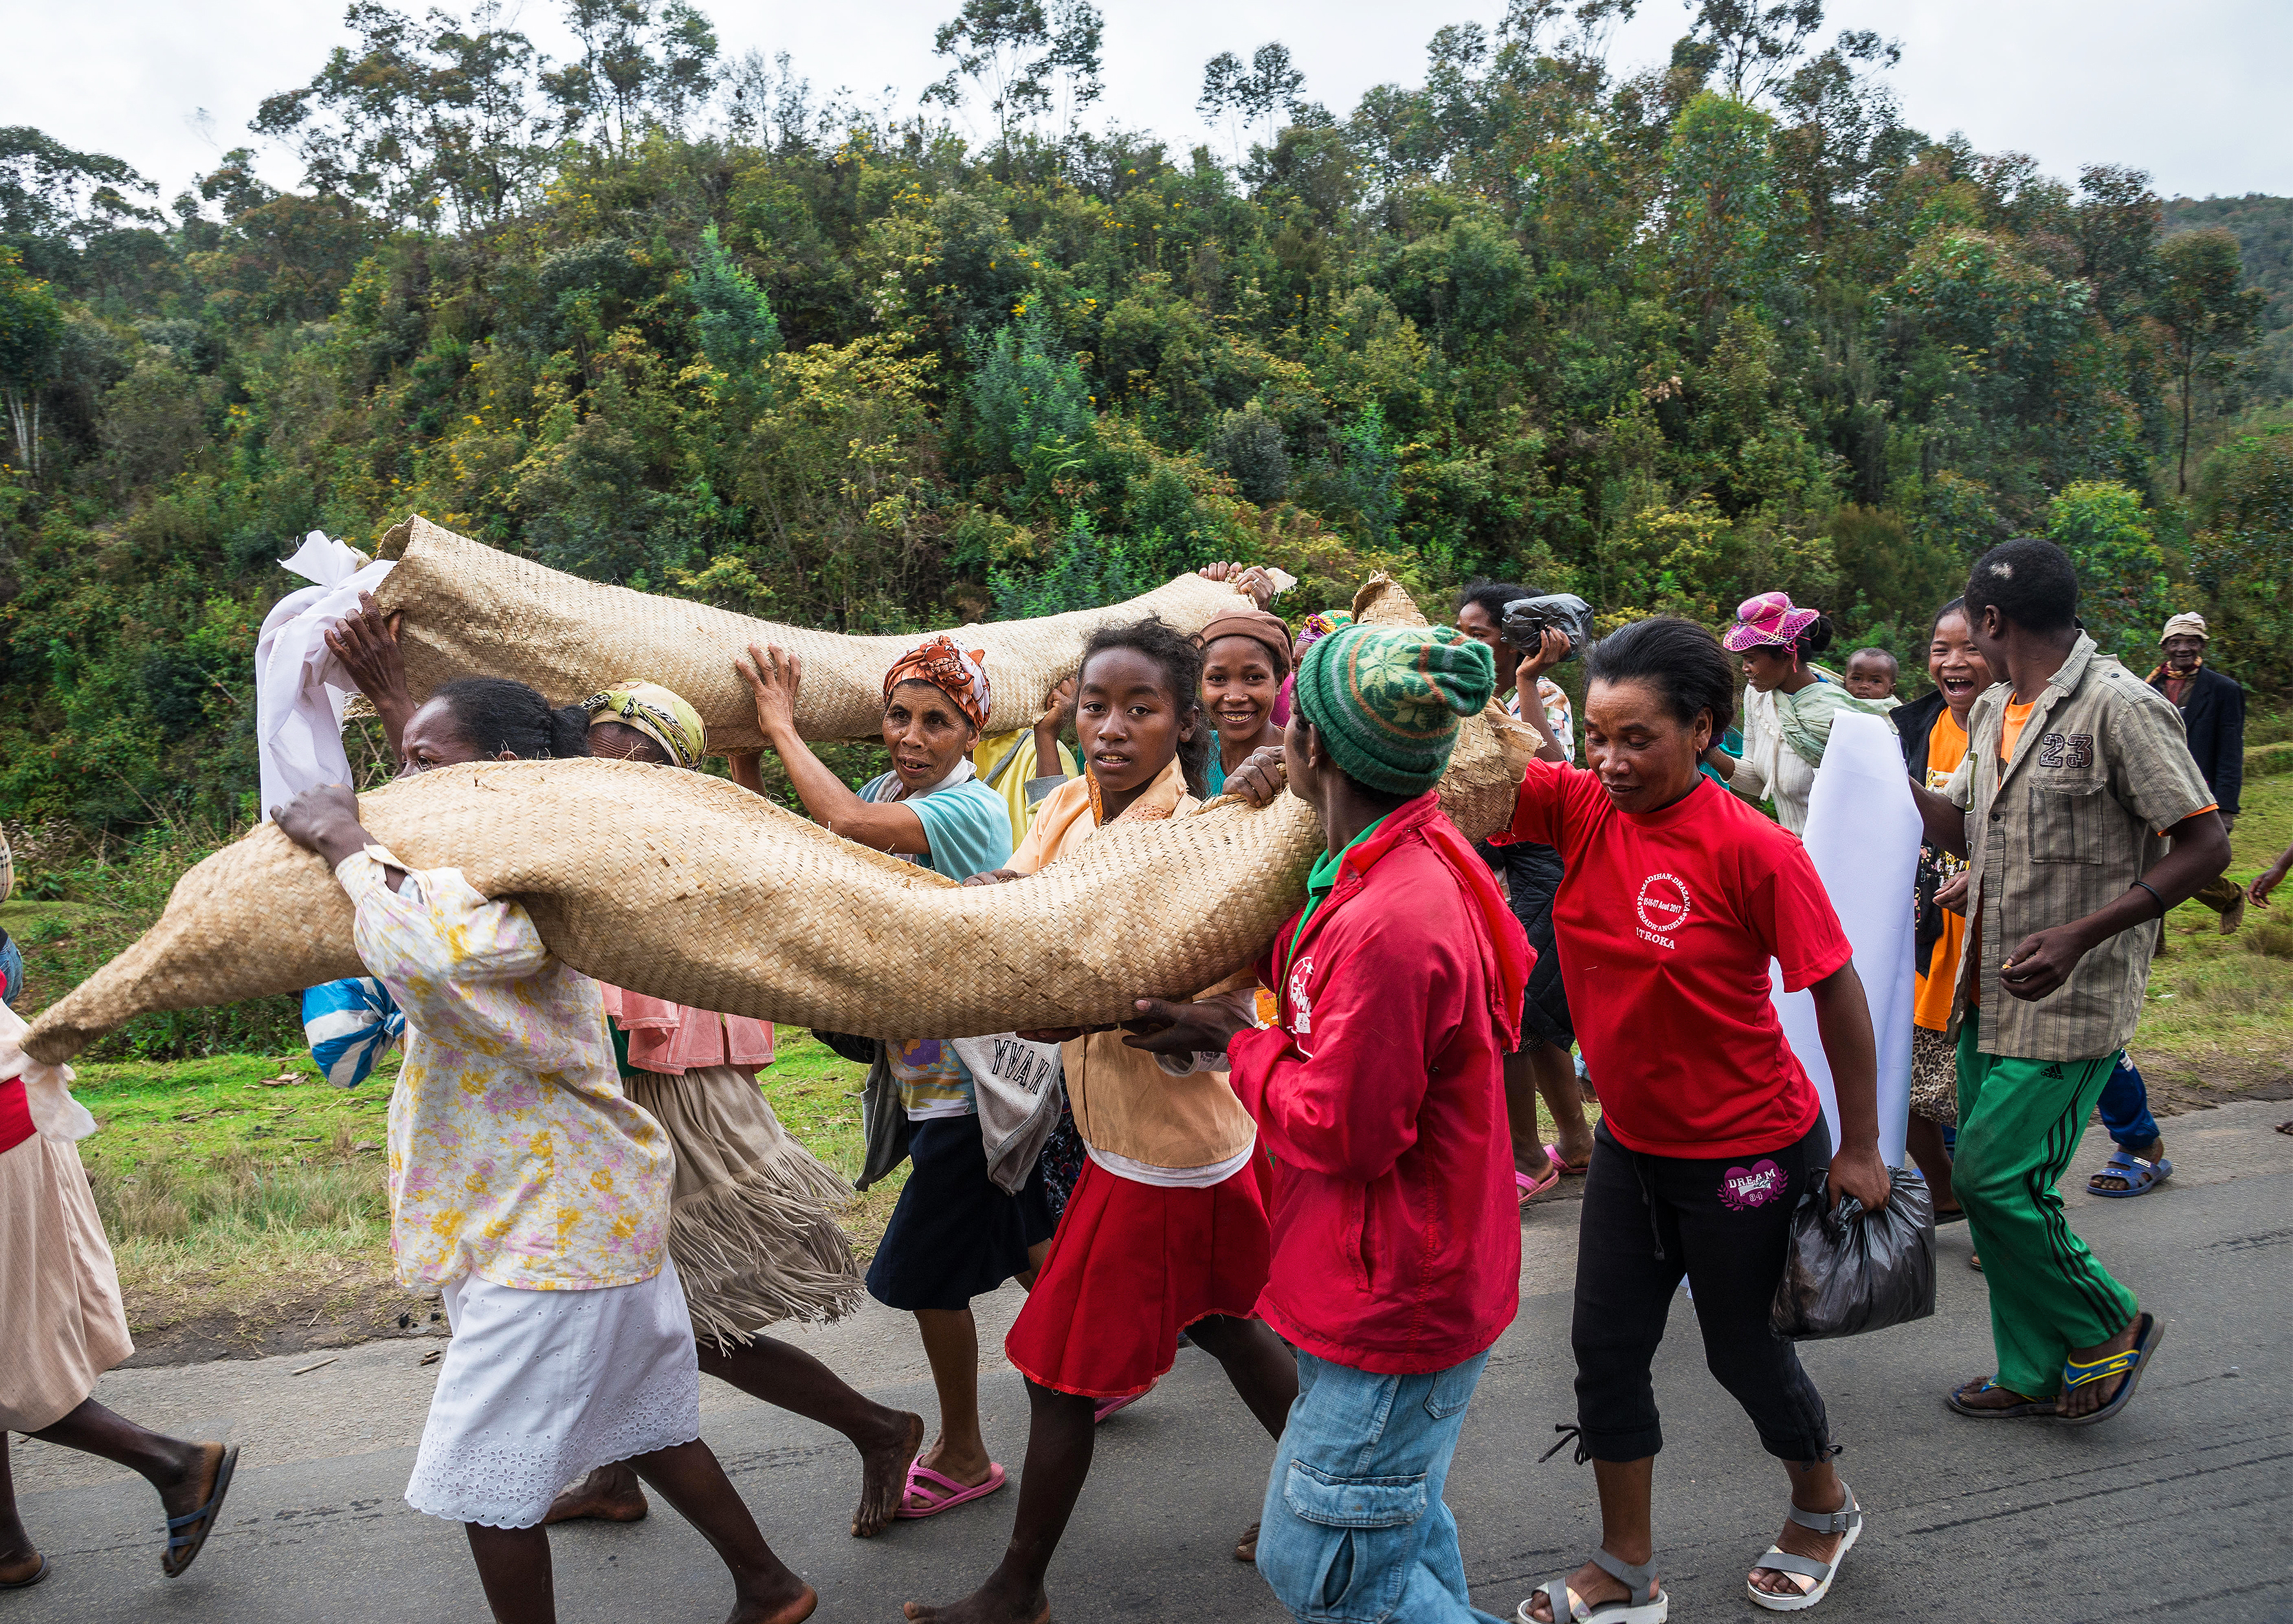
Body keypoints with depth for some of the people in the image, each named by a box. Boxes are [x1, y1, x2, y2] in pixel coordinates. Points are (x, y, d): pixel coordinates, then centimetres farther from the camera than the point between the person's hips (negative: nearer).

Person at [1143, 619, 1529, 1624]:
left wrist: (1235, 1043, -10)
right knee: (1398, 1526, 26)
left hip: (1394, 1305, -10)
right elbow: (1323, 982, 11)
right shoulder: (1421, 858, 1)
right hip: (1414, 1279, 10)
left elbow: (1341, 1131, -24)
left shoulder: (1390, 921, -31)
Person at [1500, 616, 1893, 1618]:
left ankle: (1824, 1509, 45)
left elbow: (1836, 990, -14)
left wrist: (1859, 1148, -10)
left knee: (1742, 1350, 14)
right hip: (1630, 1140, 5)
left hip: (1748, 1150, -5)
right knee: (1606, 1347, 10)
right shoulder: (1579, 809, -9)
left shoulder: (1753, 849, -23)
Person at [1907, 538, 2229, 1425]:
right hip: (1990, 993, 8)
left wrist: (2080, 934, -26)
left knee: (1992, 1178, -8)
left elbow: (2205, 846, -17)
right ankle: (2034, 1374, 26)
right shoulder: (1993, 712, 10)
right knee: (1991, 1182, 12)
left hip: (2069, 1002, -8)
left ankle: (2107, 1328, 16)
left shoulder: (2119, 707, -16)